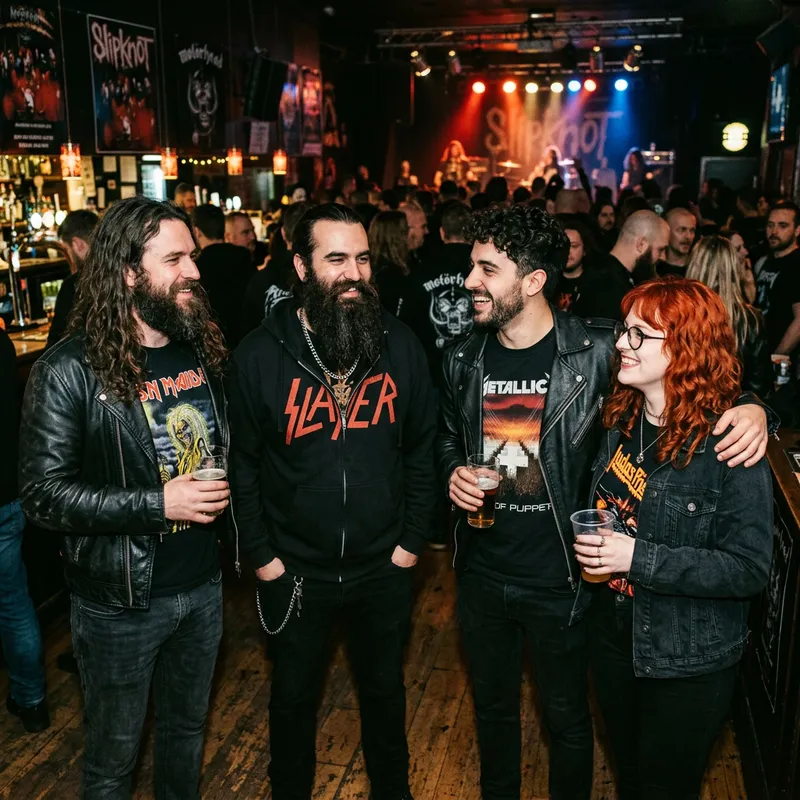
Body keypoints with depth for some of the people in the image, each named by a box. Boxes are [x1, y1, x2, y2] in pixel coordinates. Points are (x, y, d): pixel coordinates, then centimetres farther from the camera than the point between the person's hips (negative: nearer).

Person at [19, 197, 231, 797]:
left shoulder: (203, 348, 0)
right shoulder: (71, 371, -18)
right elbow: (44, 494, -20)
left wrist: (224, 488, -3)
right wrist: (158, 504, -25)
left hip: (202, 584, 5)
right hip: (120, 602, -5)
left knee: (188, 728, 26)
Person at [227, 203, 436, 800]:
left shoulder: (401, 345, -8)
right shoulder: (261, 354, -12)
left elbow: (422, 448, 0)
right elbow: (243, 463, -6)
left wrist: (413, 538, -1)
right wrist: (261, 555, -6)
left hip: (384, 567, 2)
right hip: (294, 571, -1)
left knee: (385, 688, 23)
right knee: (294, 696, 20)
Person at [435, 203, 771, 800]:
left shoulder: (598, 353, -17)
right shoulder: (464, 360, -4)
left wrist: (752, 407, -26)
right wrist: (453, 472, -8)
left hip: (561, 580, -3)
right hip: (483, 575, 4)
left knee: (567, 717, 19)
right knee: (493, 705, 25)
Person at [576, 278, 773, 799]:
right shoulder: (622, 418, -3)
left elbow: (751, 569, -23)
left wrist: (638, 558, -29)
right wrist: (593, 547, -4)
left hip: (689, 663, -6)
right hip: (613, 635, 6)